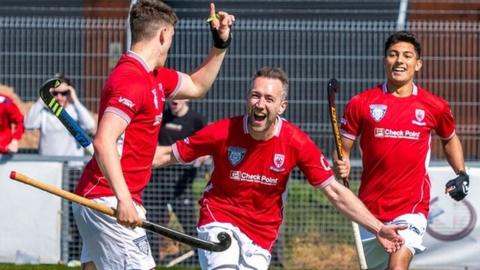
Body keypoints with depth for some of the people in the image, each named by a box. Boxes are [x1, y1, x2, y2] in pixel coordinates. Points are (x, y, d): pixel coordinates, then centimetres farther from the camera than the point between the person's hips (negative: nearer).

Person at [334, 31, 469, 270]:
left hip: (412, 207, -2)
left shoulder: (434, 107, 3)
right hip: (369, 210, 2)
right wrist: (342, 167, -17)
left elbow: (450, 139, 23)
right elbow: (343, 150, 5)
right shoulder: (361, 104, 0)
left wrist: (461, 174, 8)